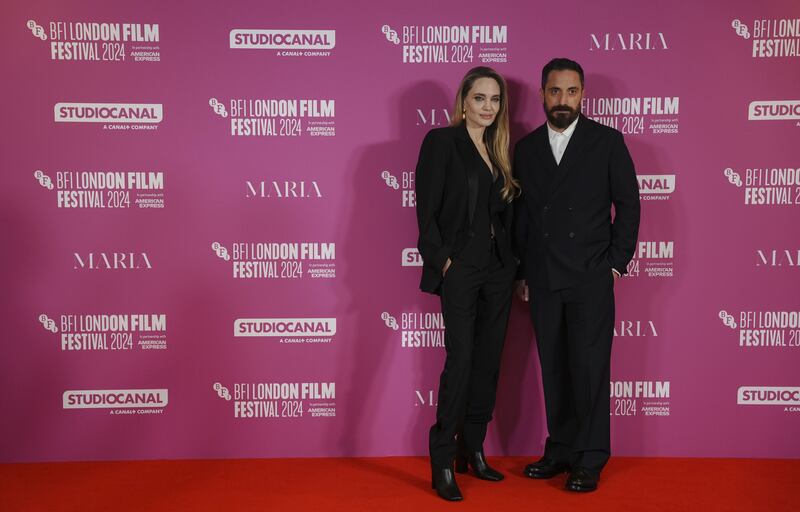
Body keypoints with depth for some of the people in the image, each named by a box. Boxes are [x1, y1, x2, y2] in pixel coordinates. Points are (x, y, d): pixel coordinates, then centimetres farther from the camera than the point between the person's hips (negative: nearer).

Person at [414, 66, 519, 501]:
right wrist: (441, 260, -14)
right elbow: (427, 209, -9)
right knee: (460, 359, -9)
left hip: (498, 268, 6)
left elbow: (505, 212, 15)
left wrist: (515, 265, 8)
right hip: (460, 267, -6)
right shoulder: (441, 141, -4)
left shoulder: (499, 149, 15)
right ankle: (442, 463, -1)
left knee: (488, 360, 9)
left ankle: (472, 450, 21)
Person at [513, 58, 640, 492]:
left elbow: (628, 203, 2)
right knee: (553, 369, 9)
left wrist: (617, 261, -4)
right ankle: (560, 451, 21)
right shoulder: (526, 148, 10)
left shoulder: (607, 142, 1)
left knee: (589, 368, -2)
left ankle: (590, 460, 9)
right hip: (542, 279, 3)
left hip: (590, 278, -3)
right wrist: (520, 272, 9)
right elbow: (519, 213, 11)